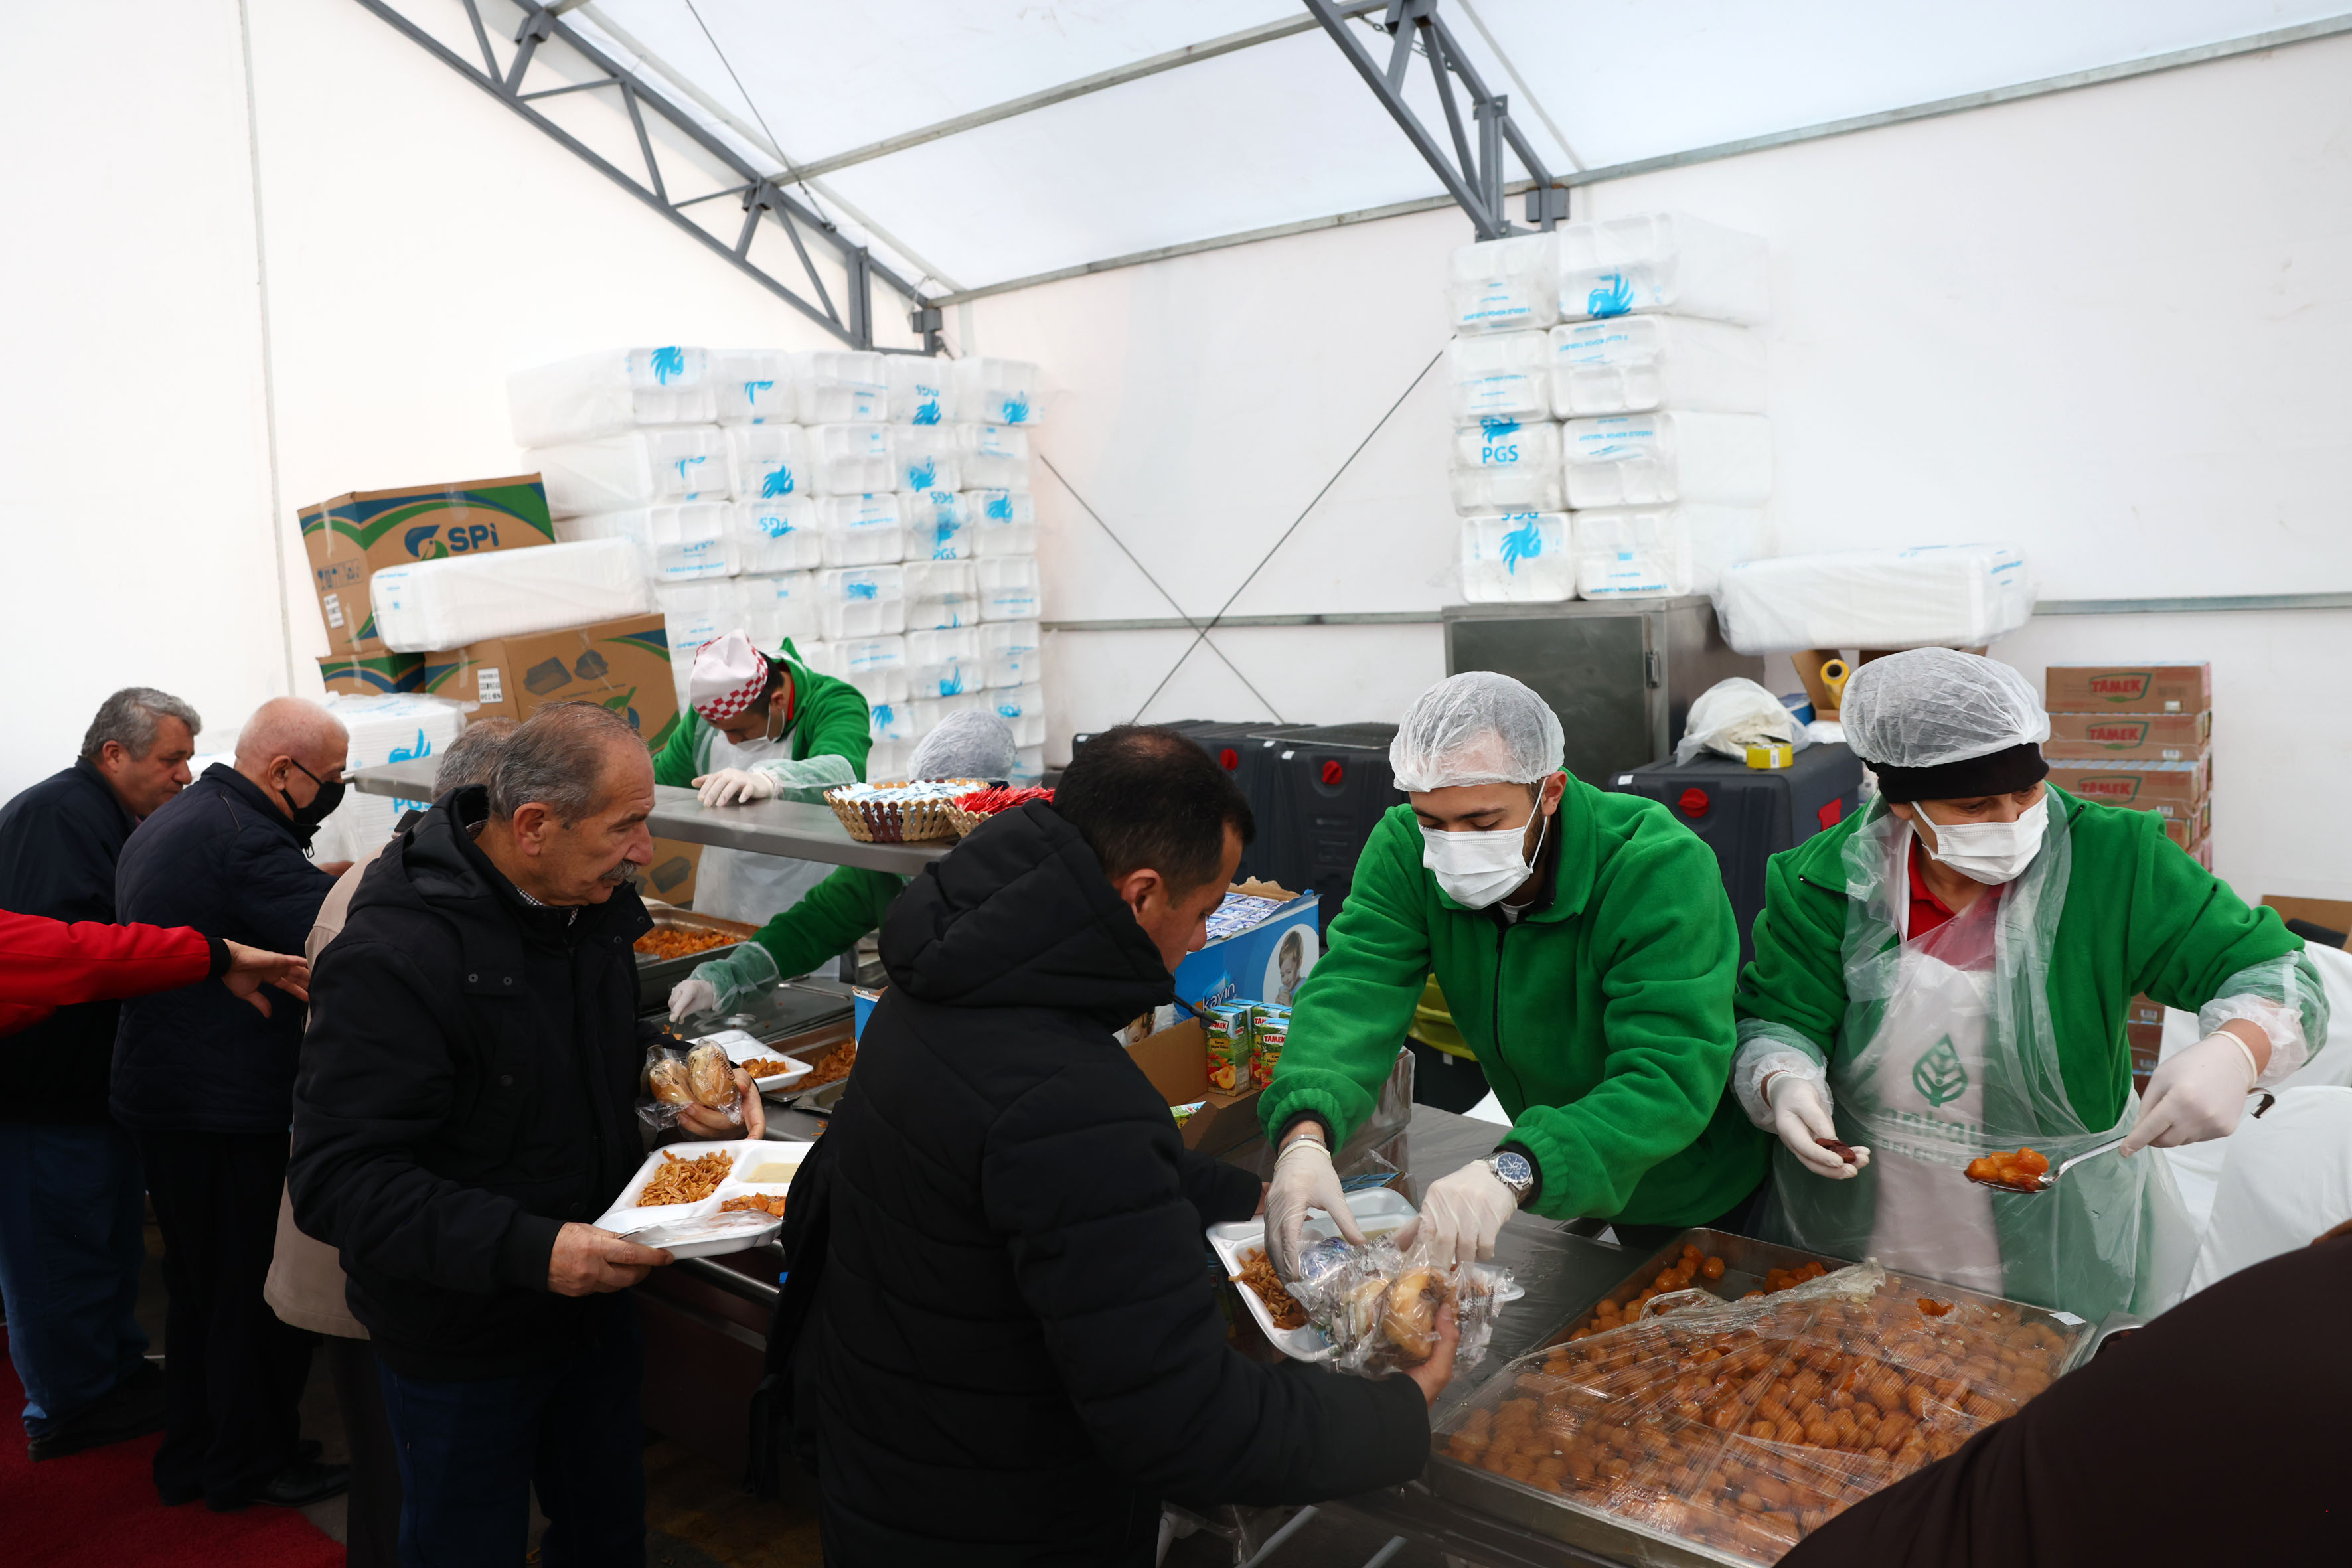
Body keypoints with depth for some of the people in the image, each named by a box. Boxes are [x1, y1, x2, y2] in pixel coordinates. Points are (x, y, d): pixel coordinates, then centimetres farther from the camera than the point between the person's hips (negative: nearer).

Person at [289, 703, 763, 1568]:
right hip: (462, 1346, -7)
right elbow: (338, 1183, -29)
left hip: (594, 1296, 7)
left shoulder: (593, 901, -3)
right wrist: (528, 1252, -37)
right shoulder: (393, 956, -28)